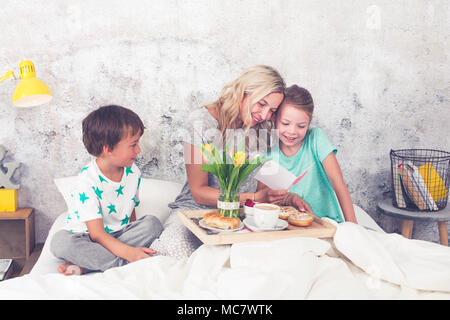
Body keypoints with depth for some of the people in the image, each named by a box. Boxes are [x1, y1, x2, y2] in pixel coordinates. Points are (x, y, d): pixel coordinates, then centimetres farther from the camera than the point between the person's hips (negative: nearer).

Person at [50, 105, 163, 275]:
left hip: (119, 235, 6)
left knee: (152, 223, -20)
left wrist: (137, 236, -5)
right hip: (87, 237, -5)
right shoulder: (87, 181, -22)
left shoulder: (133, 172, -2)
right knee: (60, 241, -34)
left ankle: (83, 266, -25)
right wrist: (129, 252, -40)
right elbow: (97, 234, -26)